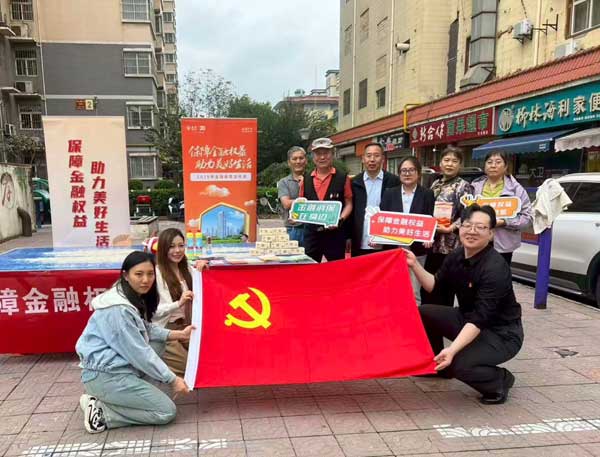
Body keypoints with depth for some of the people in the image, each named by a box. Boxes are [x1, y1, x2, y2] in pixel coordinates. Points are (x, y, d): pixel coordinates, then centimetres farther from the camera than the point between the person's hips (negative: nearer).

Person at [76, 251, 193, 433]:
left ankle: (131, 393, 5)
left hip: (118, 365, 10)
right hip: (104, 375, -10)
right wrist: (172, 379, -15)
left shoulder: (135, 297, 4)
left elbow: (146, 329, 13)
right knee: (167, 411, -7)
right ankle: (100, 410, -3)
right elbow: (138, 353, -22)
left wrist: (179, 334, 4)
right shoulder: (117, 309, -25)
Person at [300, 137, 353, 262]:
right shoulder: (306, 179, 7)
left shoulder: (343, 178, -2)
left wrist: (340, 220, -15)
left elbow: (348, 204, 1)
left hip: (335, 233, -3)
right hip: (311, 232, 3)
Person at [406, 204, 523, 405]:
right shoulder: (457, 256, -5)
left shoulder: (495, 268, -28)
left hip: (501, 333, -8)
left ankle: (500, 380, 4)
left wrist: (452, 350, -41)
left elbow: (479, 319, -32)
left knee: (459, 364, -28)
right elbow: (434, 285, 4)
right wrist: (415, 265, -10)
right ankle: (439, 365, 20)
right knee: (423, 313, -1)